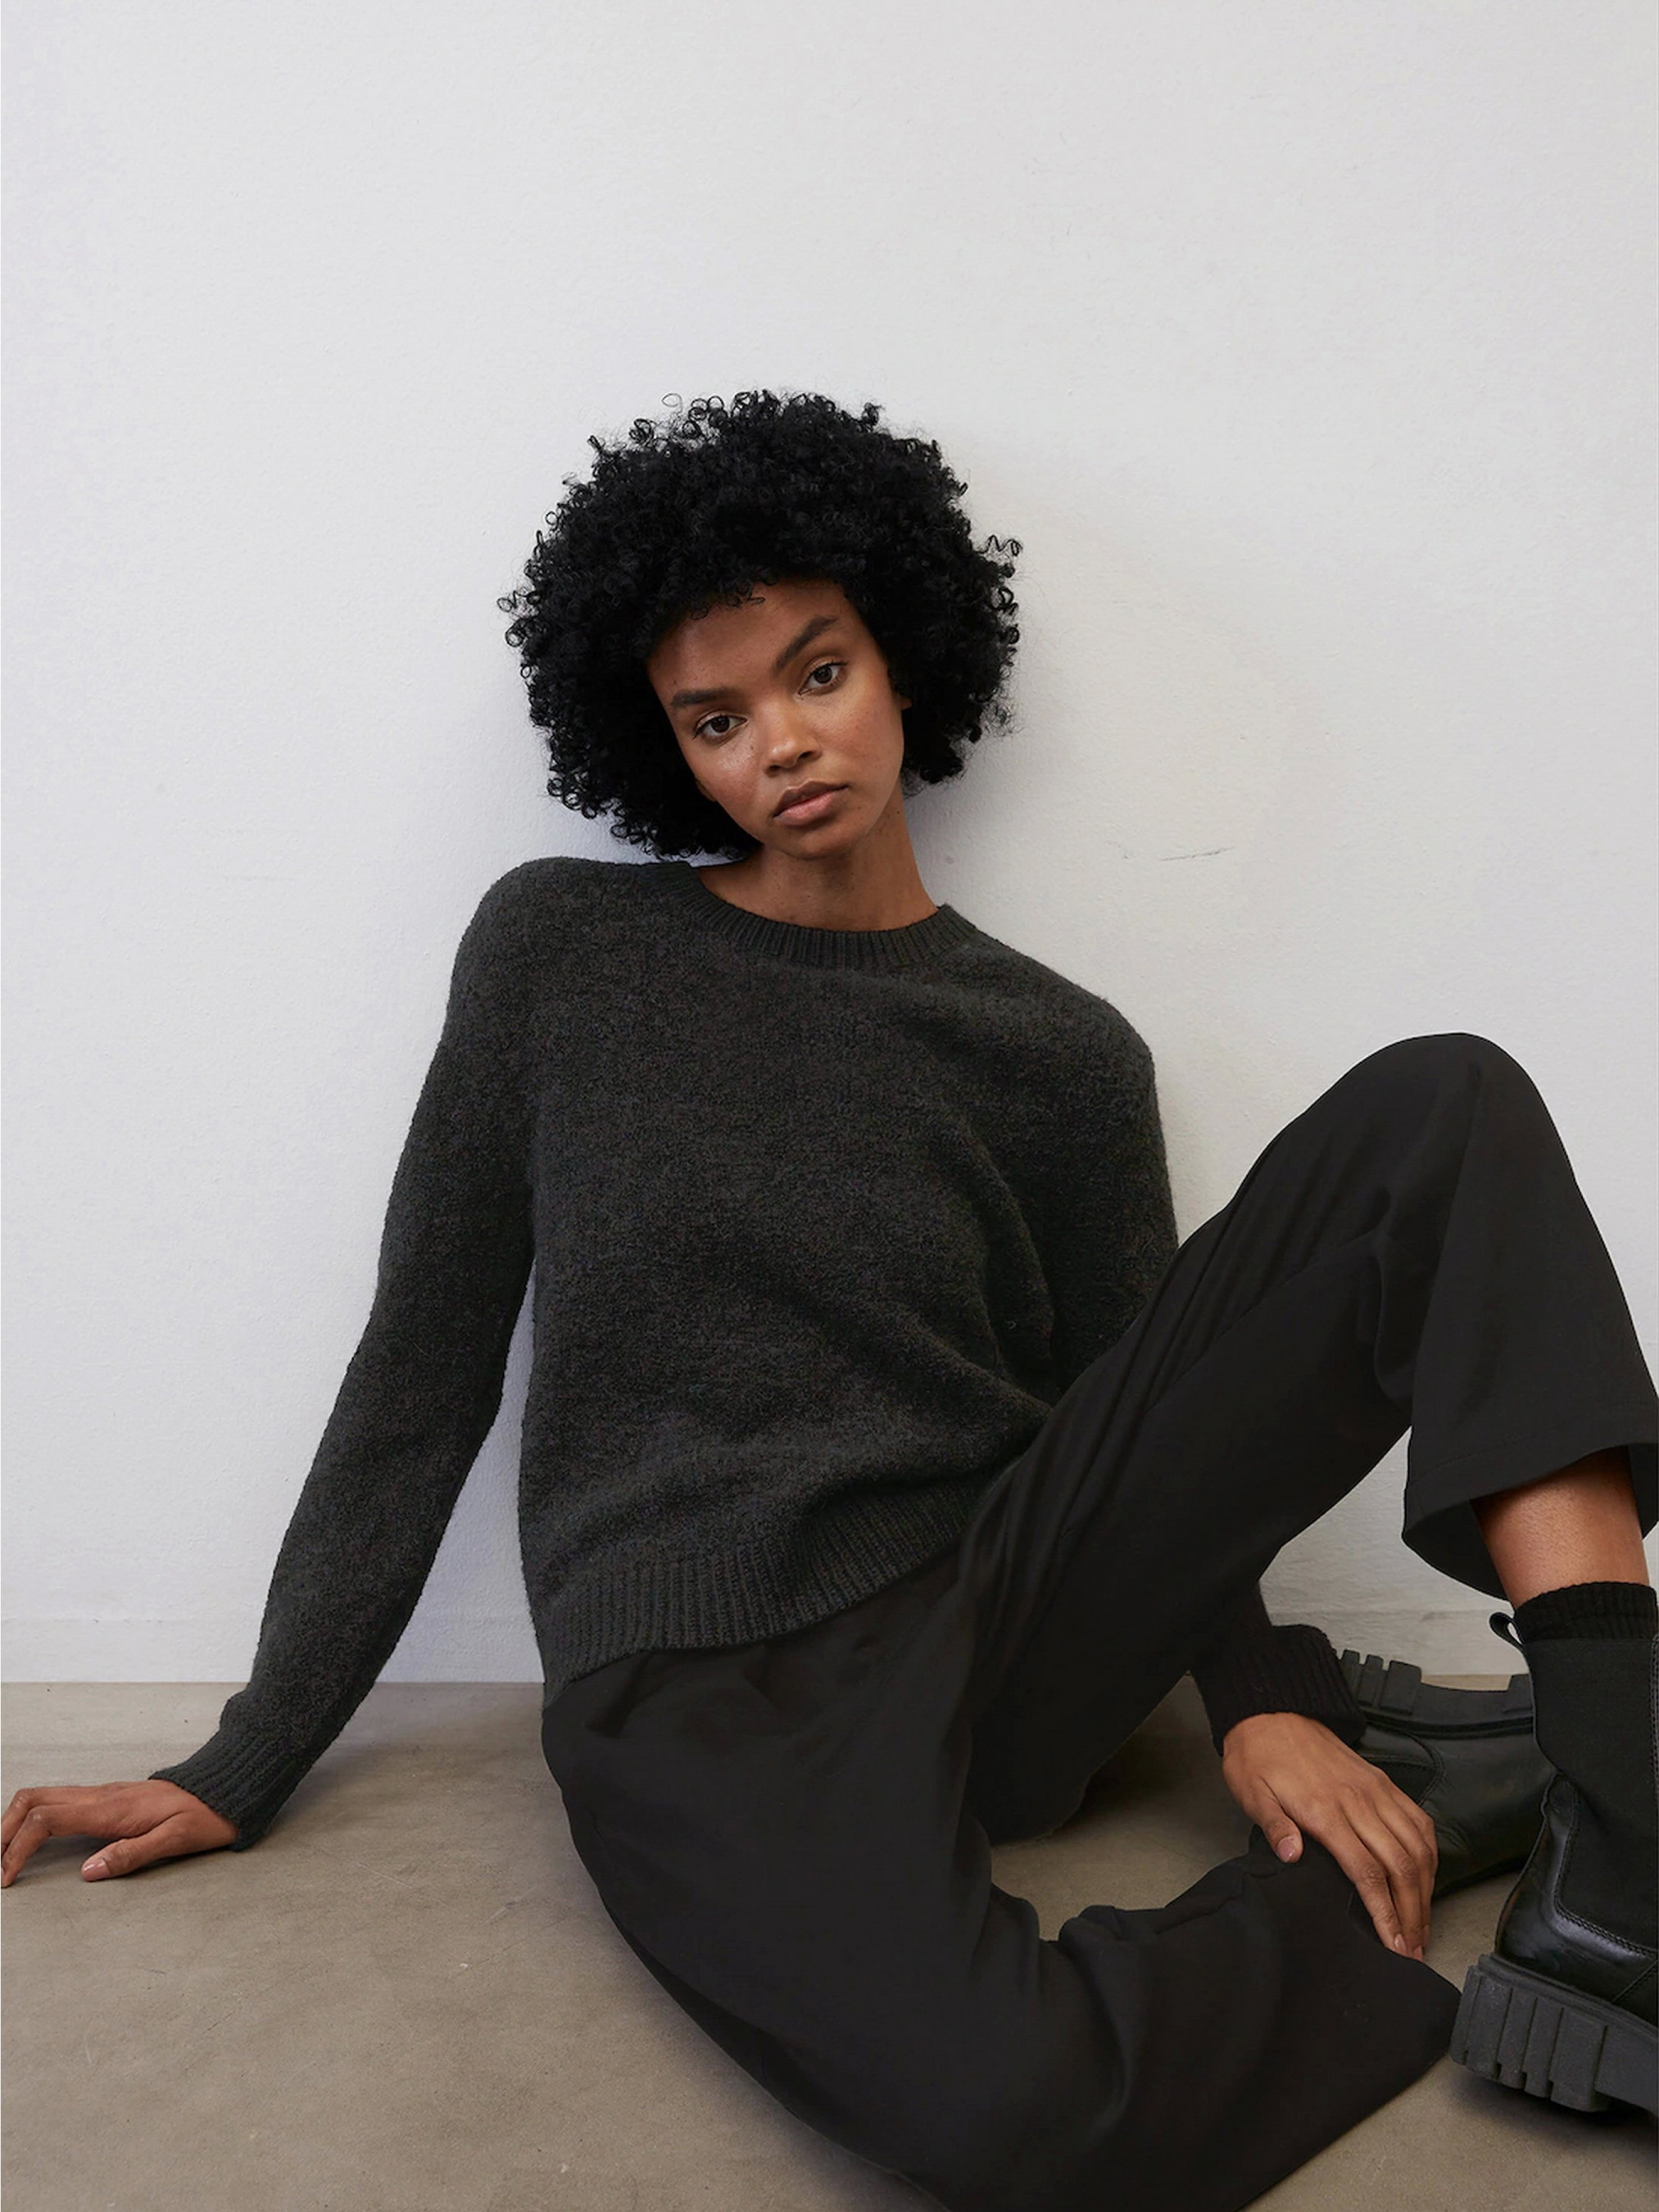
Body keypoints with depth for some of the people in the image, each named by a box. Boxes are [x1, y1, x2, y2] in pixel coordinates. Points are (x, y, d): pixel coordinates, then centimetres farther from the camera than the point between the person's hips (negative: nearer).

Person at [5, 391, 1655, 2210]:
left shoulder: (1059, 1056, 6)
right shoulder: (558, 950, 4)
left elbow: (1137, 1432, 12)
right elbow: (423, 1370, 5)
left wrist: (1260, 1701, -7)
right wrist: (247, 1768, 6)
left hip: (1004, 1615, 3)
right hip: (705, 1703, -2)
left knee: (1444, 1108, -10)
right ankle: (1465, 1797, -8)